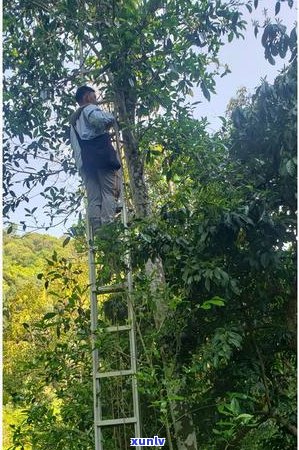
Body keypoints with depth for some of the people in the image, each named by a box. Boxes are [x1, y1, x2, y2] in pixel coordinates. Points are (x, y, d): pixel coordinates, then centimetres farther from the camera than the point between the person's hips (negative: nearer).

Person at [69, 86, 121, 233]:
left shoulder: (73, 120, 34)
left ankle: (97, 232, -14)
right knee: (109, 193, -14)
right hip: (101, 155, -7)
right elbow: (101, 120, -14)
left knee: (93, 197, -3)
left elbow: (74, 145, 26)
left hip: (84, 161, 7)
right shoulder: (90, 108, 10)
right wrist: (110, 118, 5)